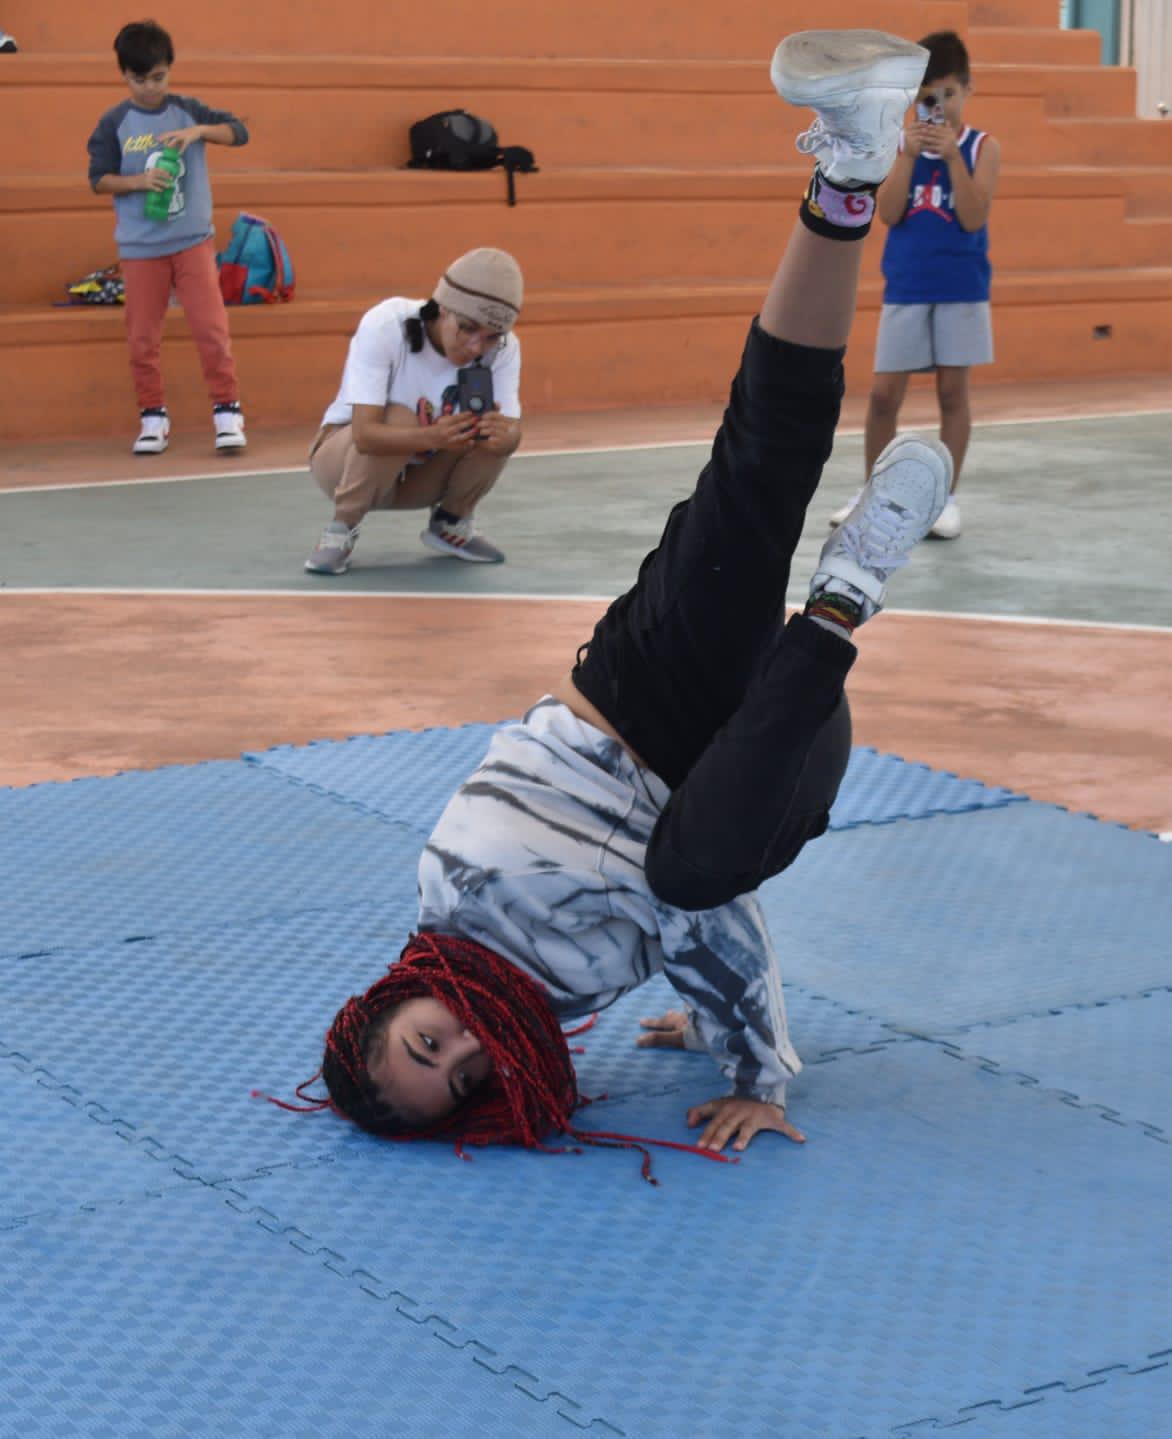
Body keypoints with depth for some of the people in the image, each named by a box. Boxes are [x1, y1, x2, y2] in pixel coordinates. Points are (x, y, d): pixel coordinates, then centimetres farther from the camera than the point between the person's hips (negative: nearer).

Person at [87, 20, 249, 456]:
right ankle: (153, 417, 16)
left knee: (212, 328, -6)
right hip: (140, 248, 0)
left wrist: (199, 130, -21)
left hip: (193, 240, 0)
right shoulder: (115, 123, -1)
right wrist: (139, 180, -19)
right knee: (143, 338, 5)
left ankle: (227, 411, 2)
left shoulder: (187, 110, 1)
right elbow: (98, 180, -2)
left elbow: (238, 131, -4)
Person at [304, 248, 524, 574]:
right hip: (345, 458, -4)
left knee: (494, 425, -23)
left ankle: (450, 524, 2)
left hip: (424, 472, 4)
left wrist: (503, 438, -50)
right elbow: (365, 434, -38)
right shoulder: (385, 325, -30)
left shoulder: (503, 348, -18)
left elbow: (511, 430, -25)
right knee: (399, 419, -35)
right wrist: (431, 438, -56)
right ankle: (342, 529, -13)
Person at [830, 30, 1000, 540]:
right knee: (883, 393, 2)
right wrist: (908, 155, -15)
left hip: (960, 291, -2)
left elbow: (973, 219, -13)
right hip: (905, 289, 2)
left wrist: (952, 156, -20)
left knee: (952, 390, 3)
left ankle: (947, 497, 12)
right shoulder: (901, 144, 4)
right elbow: (888, 213, -6)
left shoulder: (982, 147, -2)